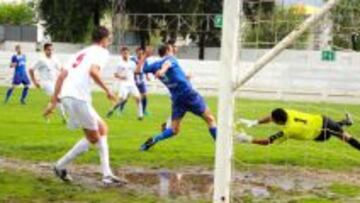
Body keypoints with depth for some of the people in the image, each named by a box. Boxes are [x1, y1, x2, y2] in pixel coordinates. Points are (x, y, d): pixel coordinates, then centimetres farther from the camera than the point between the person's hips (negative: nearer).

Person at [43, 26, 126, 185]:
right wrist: (107, 90, -7)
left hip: (66, 95, 9)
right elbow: (93, 71, -17)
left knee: (102, 129, 17)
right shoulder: (101, 52, 4)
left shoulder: (81, 53, 27)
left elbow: (62, 76, 18)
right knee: (93, 138, 5)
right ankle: (60, 166, 9)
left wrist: (54, 101, 16)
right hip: (78, 97, -9)